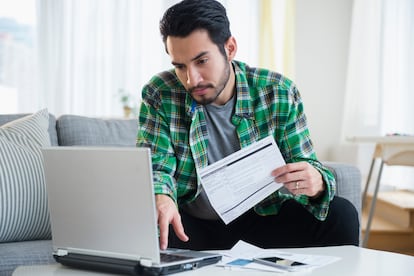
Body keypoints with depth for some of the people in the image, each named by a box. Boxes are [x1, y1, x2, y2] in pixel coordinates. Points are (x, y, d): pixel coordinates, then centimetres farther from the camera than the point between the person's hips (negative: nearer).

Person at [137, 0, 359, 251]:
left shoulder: (279, 93, -11)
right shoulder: (159, 95, -12)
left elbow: (305, 164, -9)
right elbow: (155, 166, -15)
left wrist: (316, 183, -35)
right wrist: (160, 197, -40)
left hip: (263, 212, 1)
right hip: (191, 219, 0)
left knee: (341, 215, -21)